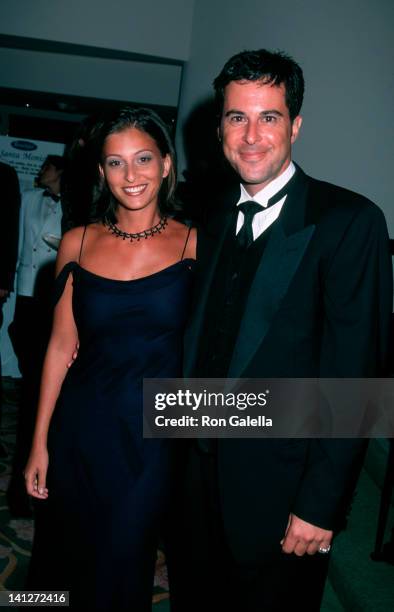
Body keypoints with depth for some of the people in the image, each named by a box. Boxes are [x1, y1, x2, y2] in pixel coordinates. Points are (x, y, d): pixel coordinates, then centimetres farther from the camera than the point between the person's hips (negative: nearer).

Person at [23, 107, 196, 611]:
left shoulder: (195, 245, -7)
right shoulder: (78, 243, -1)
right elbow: (61, 345, 1)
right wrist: (40, 442, 3)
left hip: (153, 433, -2)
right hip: (82, 427, 2)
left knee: (121, 569, 15)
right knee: (64, 555, 21)